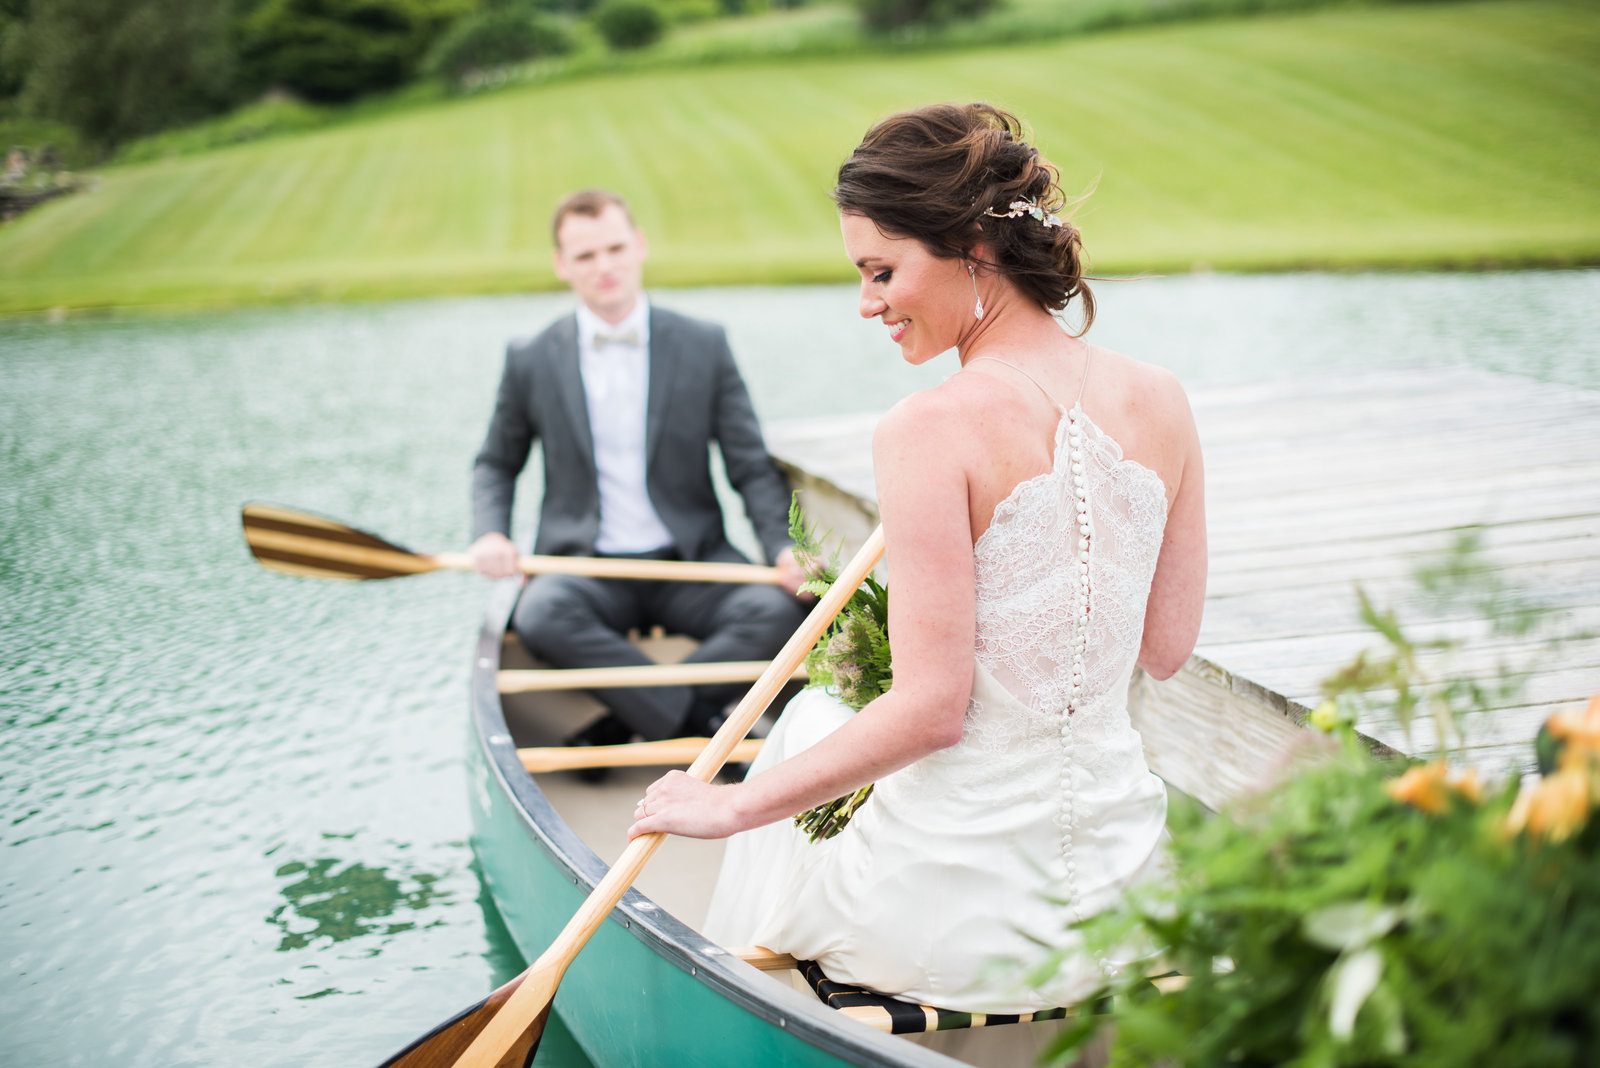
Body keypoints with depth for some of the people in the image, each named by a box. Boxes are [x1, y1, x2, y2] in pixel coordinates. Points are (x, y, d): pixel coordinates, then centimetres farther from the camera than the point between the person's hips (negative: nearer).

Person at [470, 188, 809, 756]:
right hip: (584, 569, 0)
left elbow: (752, 467, 4)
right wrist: (489, 533, -4)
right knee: (539, 615, -34)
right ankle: (702, 721, -27)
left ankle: (619, 726, -25)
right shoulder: (531, 361, 4)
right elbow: (496, 464, 17)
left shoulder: (704, 346, 3)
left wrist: (784, 548, -13)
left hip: (690, 562, 1)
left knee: (780, 609, -28)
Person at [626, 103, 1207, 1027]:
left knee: (810, 716, 26)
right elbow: (1167, 648, 6)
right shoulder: (1159, 402, -2)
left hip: (956, 932, -6)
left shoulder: (931, 430, -21)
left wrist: (730, 808, -10)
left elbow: (931, 707, -21)